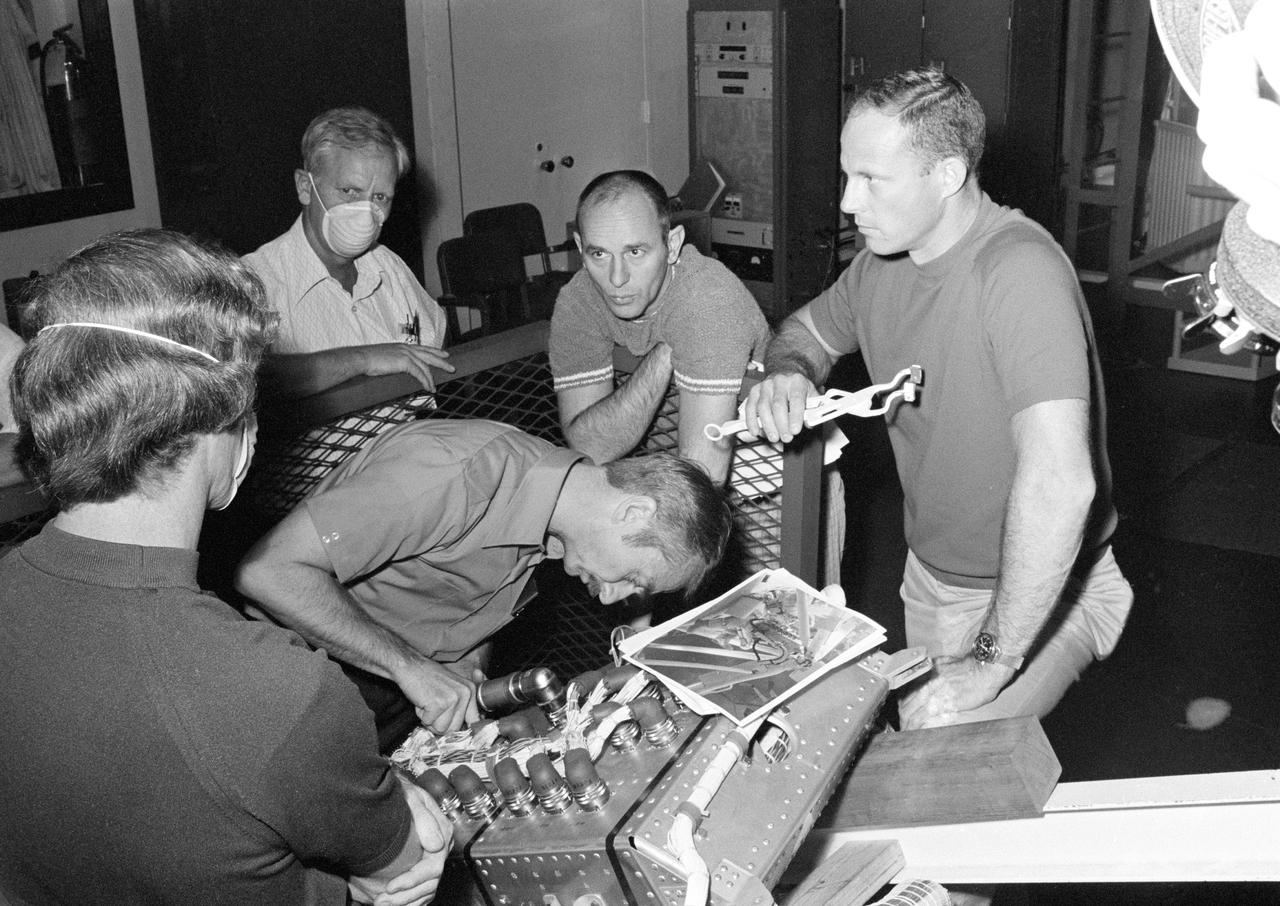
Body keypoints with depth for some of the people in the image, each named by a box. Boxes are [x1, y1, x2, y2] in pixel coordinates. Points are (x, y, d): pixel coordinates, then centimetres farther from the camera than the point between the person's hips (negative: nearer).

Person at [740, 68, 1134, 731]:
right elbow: (807, 328, 18)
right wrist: (787, 375, -8)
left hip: (1036, 592, -7)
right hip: (927, 576, 7)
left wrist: (991, 661, -34)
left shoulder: (1020, 270, -29)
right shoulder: (884, 259, -3)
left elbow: (1061, 482, -38)